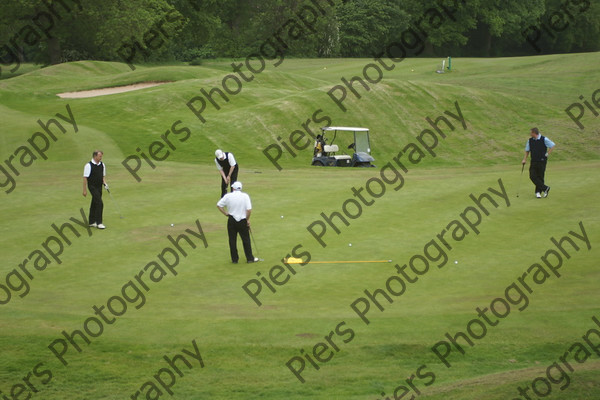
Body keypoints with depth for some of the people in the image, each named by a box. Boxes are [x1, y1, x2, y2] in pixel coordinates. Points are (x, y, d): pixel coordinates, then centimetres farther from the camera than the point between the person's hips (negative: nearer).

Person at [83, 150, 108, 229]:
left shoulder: (102, 165, 7)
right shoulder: (89, 165, -12)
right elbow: (85, 178, -10)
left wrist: (104, 183, 0)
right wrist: (84, 190, -11)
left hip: (99, 187, 7)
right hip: (92, 186, -7)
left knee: (94, 204, 12)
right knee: (99, 203, -14)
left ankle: (92, 222, 21)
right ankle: (99, 223, -11)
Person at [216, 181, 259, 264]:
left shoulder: (228, 196, -4)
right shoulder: (245, 196, -7)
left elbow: (219, 205, -2)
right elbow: (249, 210, -13)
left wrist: (225, 213, 6)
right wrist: (247, 219, 0)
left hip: (231, 220, 1)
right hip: (242, 221, -1)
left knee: (232, 240, 8)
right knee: (246, 240, 9)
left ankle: (234, 259, 11)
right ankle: (250, 258, 14)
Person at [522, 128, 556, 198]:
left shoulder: (544, 139, -8)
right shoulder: (530, 140, 6)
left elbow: (553, 145, 0)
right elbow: (527, 150, 17)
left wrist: (547, 154, -5)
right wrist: (524, 159, 9)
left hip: (542, 161, -4)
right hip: (533, 161, 4)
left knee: (540, 177, 1)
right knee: (532, 176, -8)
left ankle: (538, 192, 12)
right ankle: (545, 188, -2)